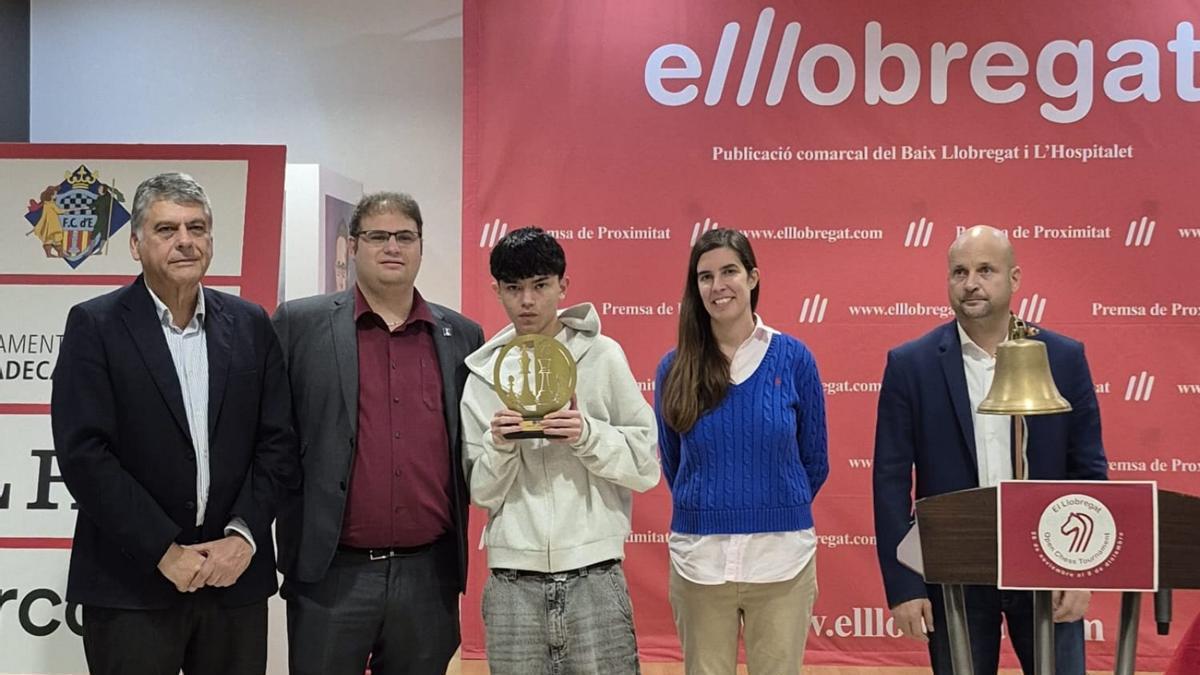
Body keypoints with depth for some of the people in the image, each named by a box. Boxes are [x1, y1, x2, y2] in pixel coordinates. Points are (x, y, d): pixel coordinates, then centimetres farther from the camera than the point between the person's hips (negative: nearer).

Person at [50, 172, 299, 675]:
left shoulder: (251, 325, 8)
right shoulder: (94, 326, -2)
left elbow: (277, 443, 5)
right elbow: (83, 454, -9)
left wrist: (245, 535, -8)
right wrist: (165, 551, -13)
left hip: (235, 578, 3)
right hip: (130, 587, -3)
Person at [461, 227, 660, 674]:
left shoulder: (602, 356, 1)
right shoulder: (483, 373, 6)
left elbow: (647, 467, 1)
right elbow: (481, 494, 7)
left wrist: (589, 436, -14)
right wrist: (498, 448, -11)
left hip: (594, 575, -1)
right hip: (511, 583, 2)